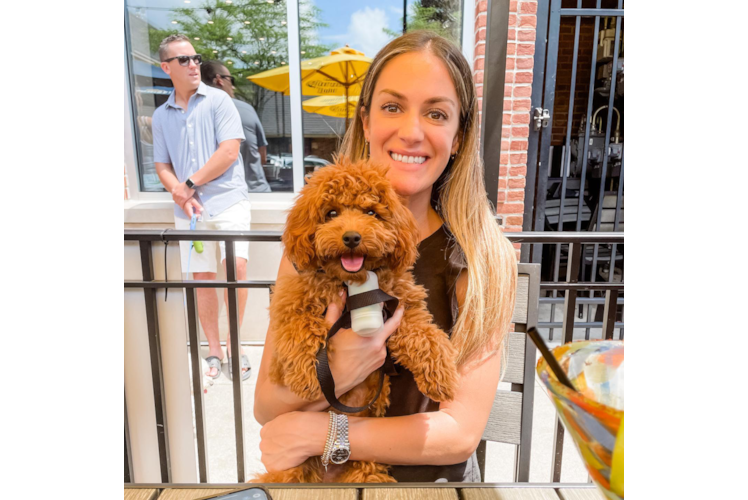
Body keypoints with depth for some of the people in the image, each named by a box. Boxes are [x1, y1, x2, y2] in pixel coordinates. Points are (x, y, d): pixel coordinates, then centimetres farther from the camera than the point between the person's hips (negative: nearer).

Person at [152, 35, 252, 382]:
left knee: (236, 266, -20)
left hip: (227, 200, -3)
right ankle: (214, 352, 19)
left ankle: (234, 344, 1)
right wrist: (181, 196, -7)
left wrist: (189, 183, -9)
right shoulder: (161, 116, 13)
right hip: (188, 210, 4)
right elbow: (162, 166, 13)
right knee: (202, 277, 7)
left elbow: (229, 152, -9)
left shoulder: (218, 100, 1)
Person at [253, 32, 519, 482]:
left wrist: (320, 433, -16)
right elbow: (266, 407, -6)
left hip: (434, 480, 0)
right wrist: (332, 376, -24)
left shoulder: (487, 258, -10)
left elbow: (462, 431, -12)